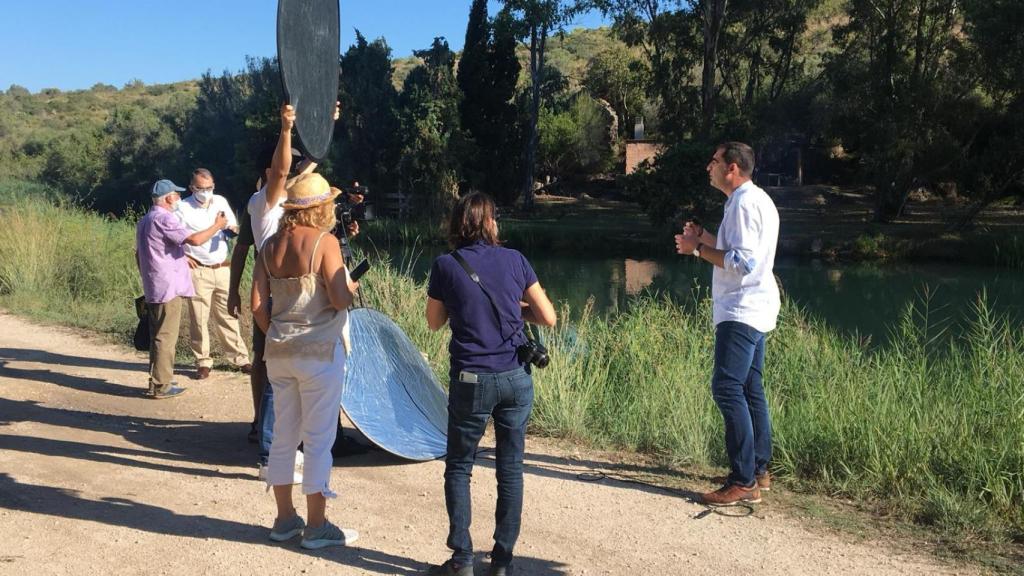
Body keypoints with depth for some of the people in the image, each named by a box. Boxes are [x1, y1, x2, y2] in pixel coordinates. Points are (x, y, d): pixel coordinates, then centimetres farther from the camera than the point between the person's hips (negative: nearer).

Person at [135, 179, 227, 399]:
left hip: (153, 288, 10)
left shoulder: (144, 221, 17)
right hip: (168, 288, -10)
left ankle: (158, 380, 22)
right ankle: (161, 385, -4)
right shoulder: (164, 219, -14)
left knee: (158, 336, 15)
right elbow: (194, 239, -24)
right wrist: (217, 226, -11)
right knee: (166, 337, -6)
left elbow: (138, 254, 24)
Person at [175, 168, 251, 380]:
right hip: (198, 271, -3)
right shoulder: (183, 208, -5)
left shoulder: (221, 202, 7)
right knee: (199, 319, 2)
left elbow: (233, 228, 13)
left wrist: (231, 229, -10)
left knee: (228, 316, 8)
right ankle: (203, 362, 11)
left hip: (222, 268, 3)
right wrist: (183, 257, -11)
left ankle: (240, 358, 12)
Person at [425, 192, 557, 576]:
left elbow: (434, 322, 11)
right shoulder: (514, 260, 1)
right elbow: (548, 318, 4)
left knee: (459, 467, 12)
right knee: (510, 469, 10)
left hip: (471, 381, -2)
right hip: (516, 379, 2)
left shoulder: (445, 266, -2)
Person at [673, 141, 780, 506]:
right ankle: (758, 469, 22)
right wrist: (705, 238, 16)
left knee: (728, 389, -14)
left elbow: (741, 262, -23)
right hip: (752, 310, 11)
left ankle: (744, 482, -13)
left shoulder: (745, 204, -15)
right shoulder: (757, 200, 19)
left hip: (741, 312, -11)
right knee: (750, 389, 14)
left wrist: (699, 249, -14)